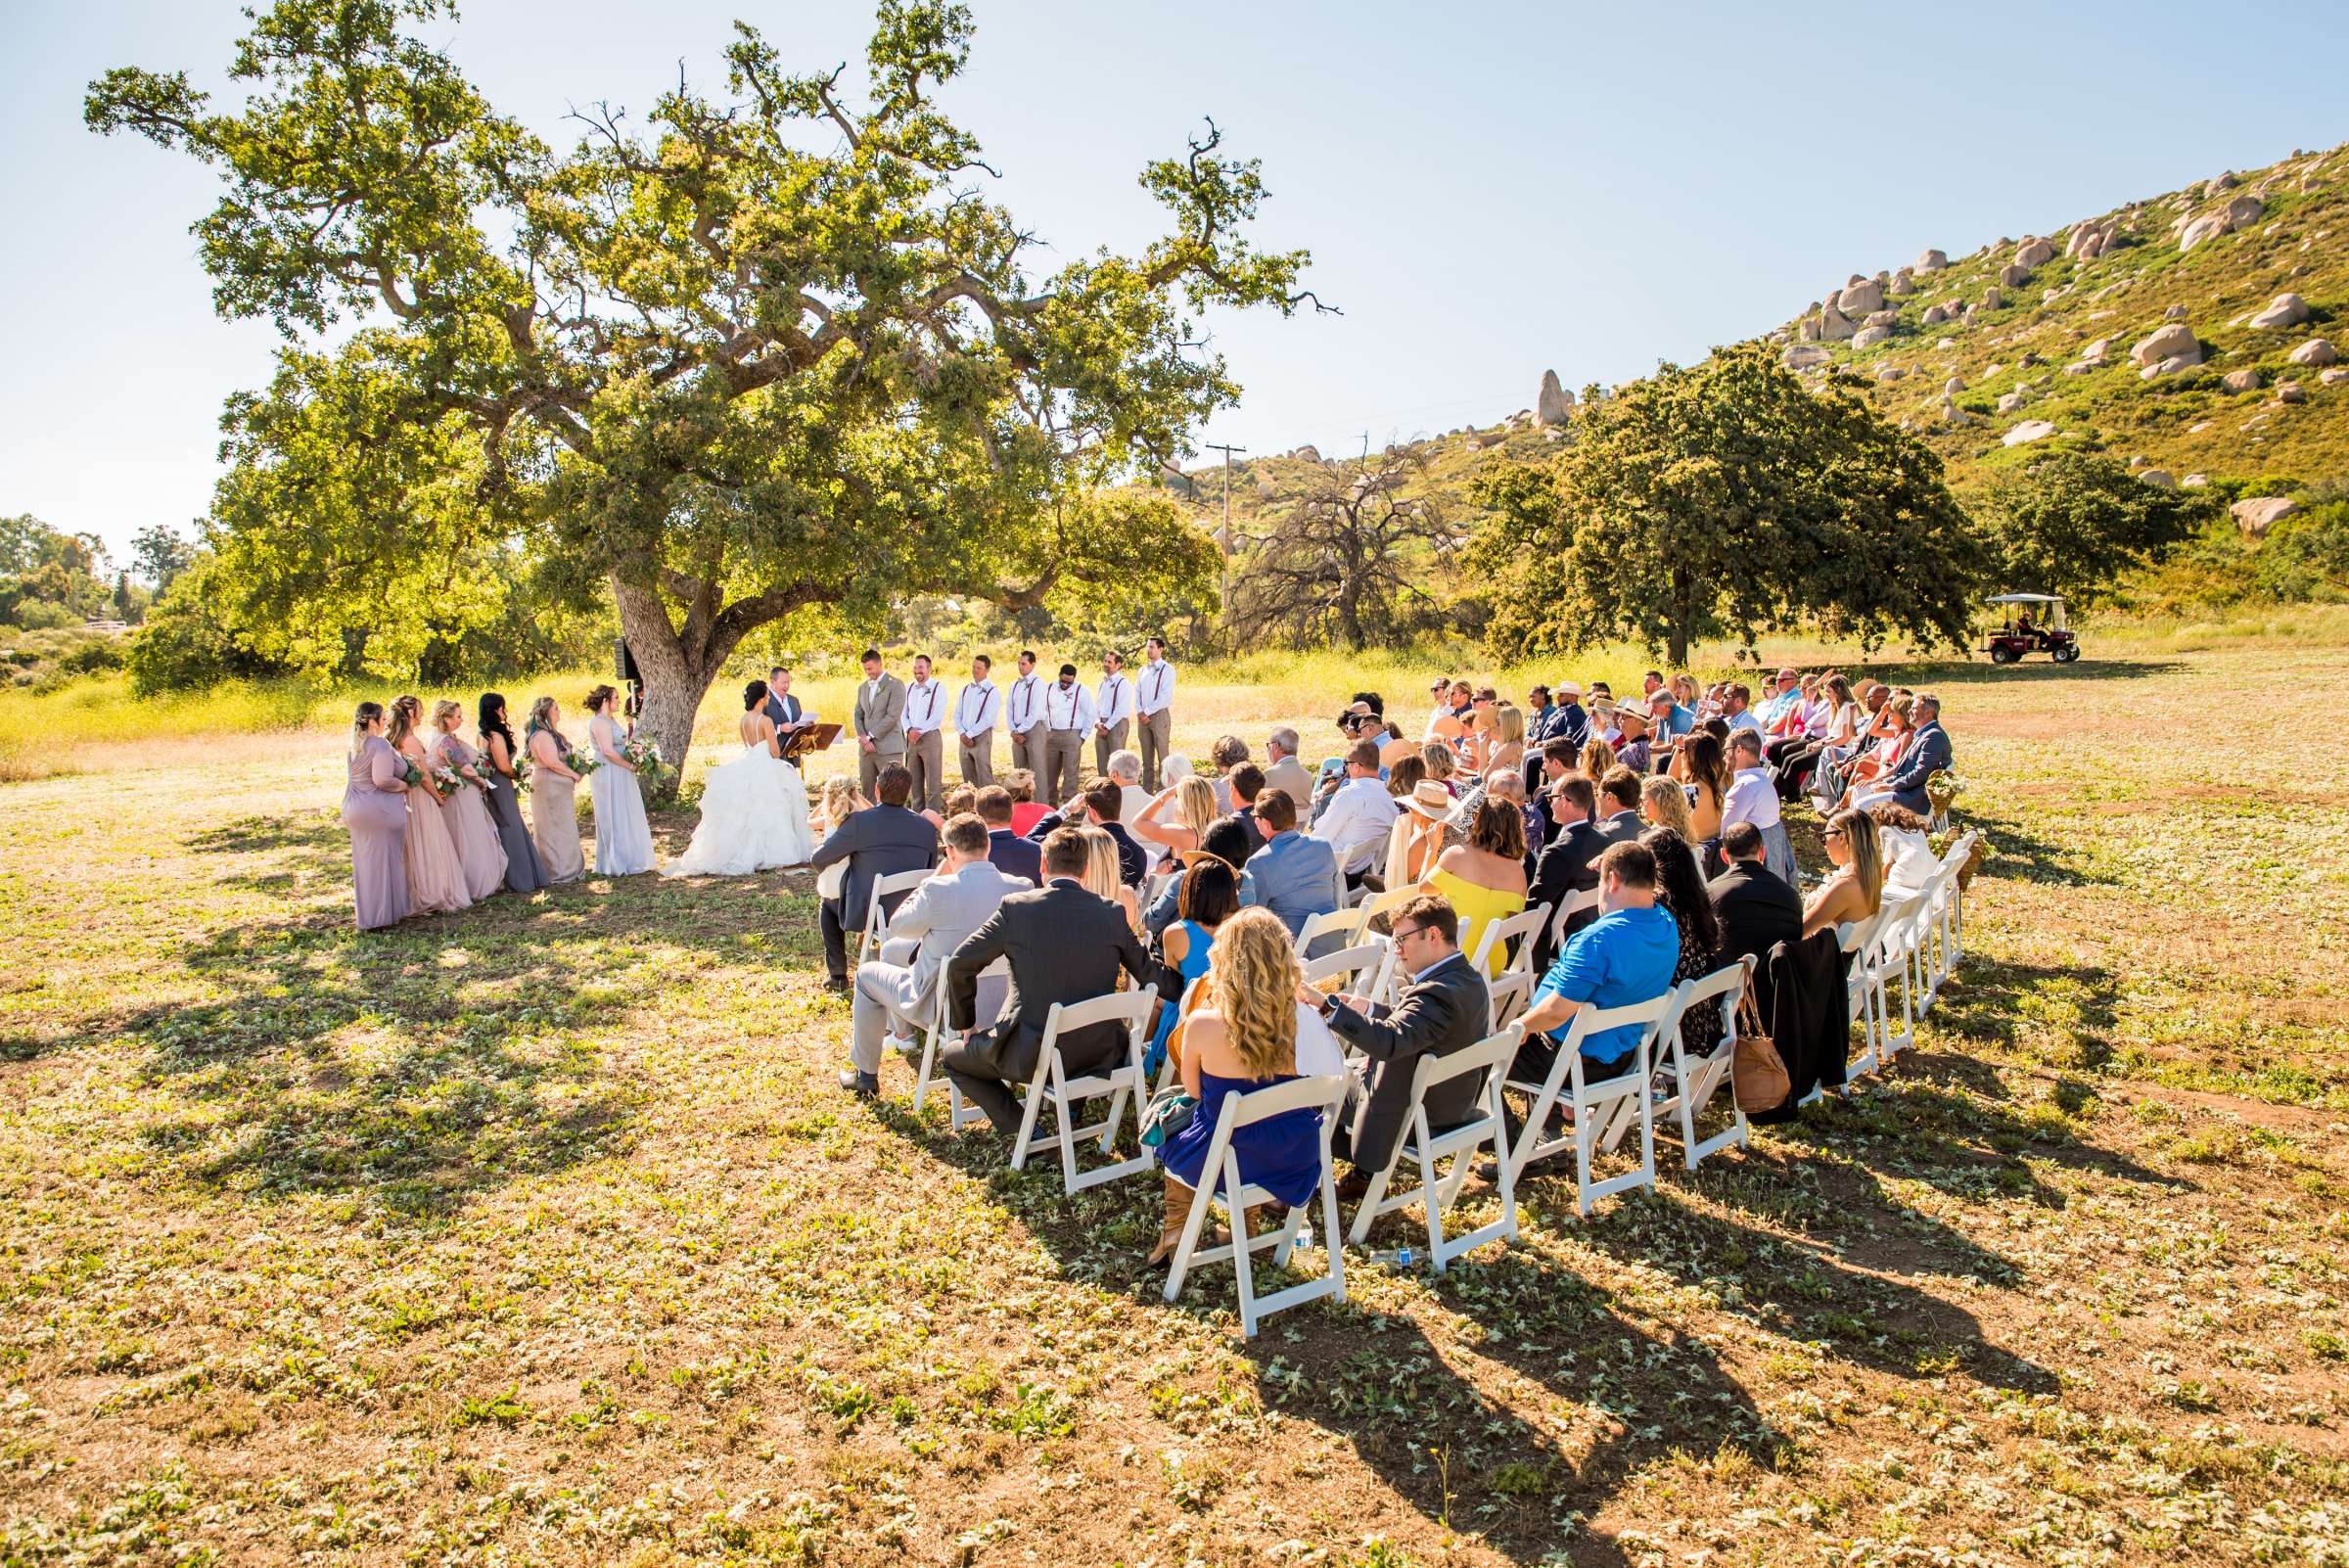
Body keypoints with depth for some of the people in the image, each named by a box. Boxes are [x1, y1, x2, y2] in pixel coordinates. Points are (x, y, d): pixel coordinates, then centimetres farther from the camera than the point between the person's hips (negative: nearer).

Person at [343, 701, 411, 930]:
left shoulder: (356, 744, 9)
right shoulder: (380, 745, -18)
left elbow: (366, 776, 14)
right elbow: (383, 780, -26)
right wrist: (404, 786, -9)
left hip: (357, 808, 9)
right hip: (379, 810, -9)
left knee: (365, 861, 16)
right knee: (382, 861, 2)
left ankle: (366, 911, 25)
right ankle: (381, 914, 9)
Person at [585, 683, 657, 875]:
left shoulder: (610, 720, 15)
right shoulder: (600, 721, -15)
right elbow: (608, 751, -21)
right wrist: (631, 766, -15)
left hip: (619, 775, 10)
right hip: (608, 775, -10)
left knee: (625, 818, 14)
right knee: (614, 819, -3)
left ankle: (626, 861, 21)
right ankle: (616, 865, 4)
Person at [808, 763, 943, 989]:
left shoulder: (858, 822, -18)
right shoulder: (927, 827, -7)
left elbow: (817, 860, -7)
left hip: (864, 915, -3)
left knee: (828, 906, 28)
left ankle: (837, 974, 30)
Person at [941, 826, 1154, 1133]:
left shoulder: (1015, 907, -8)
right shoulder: (1113, 913, -2)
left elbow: (959, 965, -4)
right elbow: (1149, 978, 5)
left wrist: (965, 1024, 10)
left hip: (1031, 1055, -3)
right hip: (1098, 1054, 4)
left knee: (955, 1059, 24)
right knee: (1122, 1038, 39)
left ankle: (1021, 1129, 8)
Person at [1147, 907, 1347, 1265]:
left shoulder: (1202, 1024, -24)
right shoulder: (1306, 1021, -18)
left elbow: (1193, 1091, -5)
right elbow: (1333, 1073, 1)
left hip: (1229, 1164, -2)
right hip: (1296, 1161, 2)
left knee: (1171, 1121, 31)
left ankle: (1176, 1233, 40)